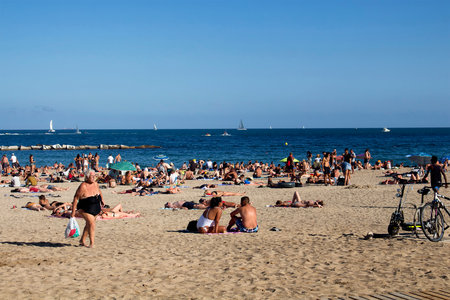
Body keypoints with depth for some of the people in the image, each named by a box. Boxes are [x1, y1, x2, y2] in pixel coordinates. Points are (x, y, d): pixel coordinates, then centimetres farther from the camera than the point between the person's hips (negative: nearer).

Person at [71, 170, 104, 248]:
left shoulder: (95, 184, 0)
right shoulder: (83, 186, -21)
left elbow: (99, 190, 25)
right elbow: (76, 198, -18)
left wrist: (102, 200, 24)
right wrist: (73, 212, -20)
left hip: (95, 209, 7)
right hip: (85, 209, -7)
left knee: (88, 224, 18)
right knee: (92, 223, -19)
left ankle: (82, 240, 34)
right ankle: (92, 243, -12)